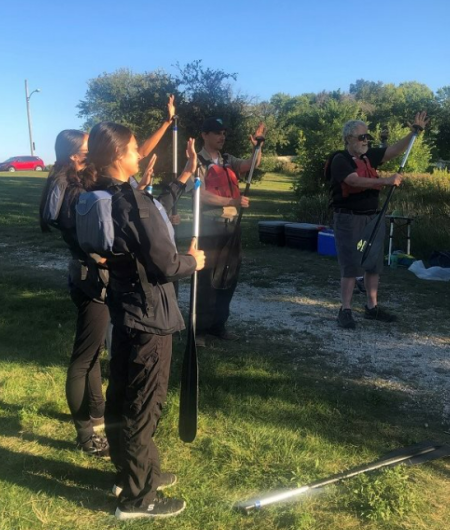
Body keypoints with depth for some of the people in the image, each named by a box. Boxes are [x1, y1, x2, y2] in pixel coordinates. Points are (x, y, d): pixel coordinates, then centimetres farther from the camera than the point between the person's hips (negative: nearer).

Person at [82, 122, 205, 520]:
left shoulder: (104, 198, 4)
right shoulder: (132, 202, -25)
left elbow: (156, 214, 14)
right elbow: (166, 265, -23)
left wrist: (185, 178, 16)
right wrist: (193, 261, -2)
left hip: (124, 313, 10)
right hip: (148, 318, -9)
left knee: (123, 398, 20)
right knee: (142, 405, 4)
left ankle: (131, 472, 39)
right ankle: (137, 497, 19)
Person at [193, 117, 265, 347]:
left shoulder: (228, 161, 13)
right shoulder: (197, 162, -5)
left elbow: (252, 164, -1)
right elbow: (202, 195, -15)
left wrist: (257, 145, -18)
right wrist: (233, 201, -21)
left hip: (231, 228, 7)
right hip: (209, 230, -6)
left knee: (228, 278, 12)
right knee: (206, 280, -1)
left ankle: (218, 324, 25)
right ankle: (200, 329, 10)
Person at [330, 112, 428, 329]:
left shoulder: (370, 155, 9)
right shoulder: (340, 159, -12)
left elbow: (394, 150, 9)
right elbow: (355, 181, -26)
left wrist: (414, 133, -4)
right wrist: (386, 181, -33)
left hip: (372, 217, 8)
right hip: (349, 218, -7)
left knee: (374, 263, 11)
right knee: (351, 266, -7)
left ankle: (372, 307, 22)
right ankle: (345, 311, 2)